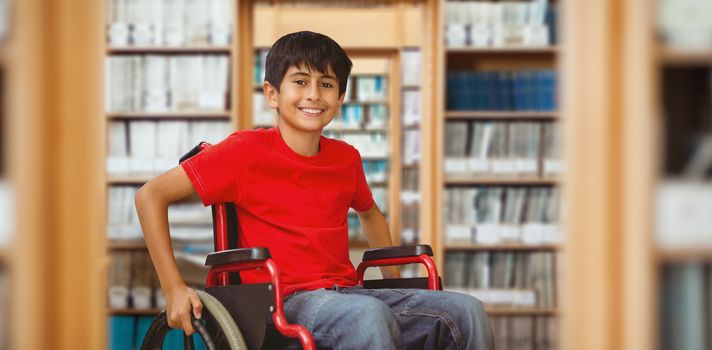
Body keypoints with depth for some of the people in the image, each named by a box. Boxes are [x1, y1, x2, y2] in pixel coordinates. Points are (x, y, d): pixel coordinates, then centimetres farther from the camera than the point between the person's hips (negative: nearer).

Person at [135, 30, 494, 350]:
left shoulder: (346, 158, 12)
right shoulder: (247, 151, -4)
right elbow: (151, 195, -5)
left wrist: (396, 282, 26)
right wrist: (174, 289, -9)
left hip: (346, 292, 6)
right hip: (287, 300, -6)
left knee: (466, 311, -13)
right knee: (368, 314, -37)